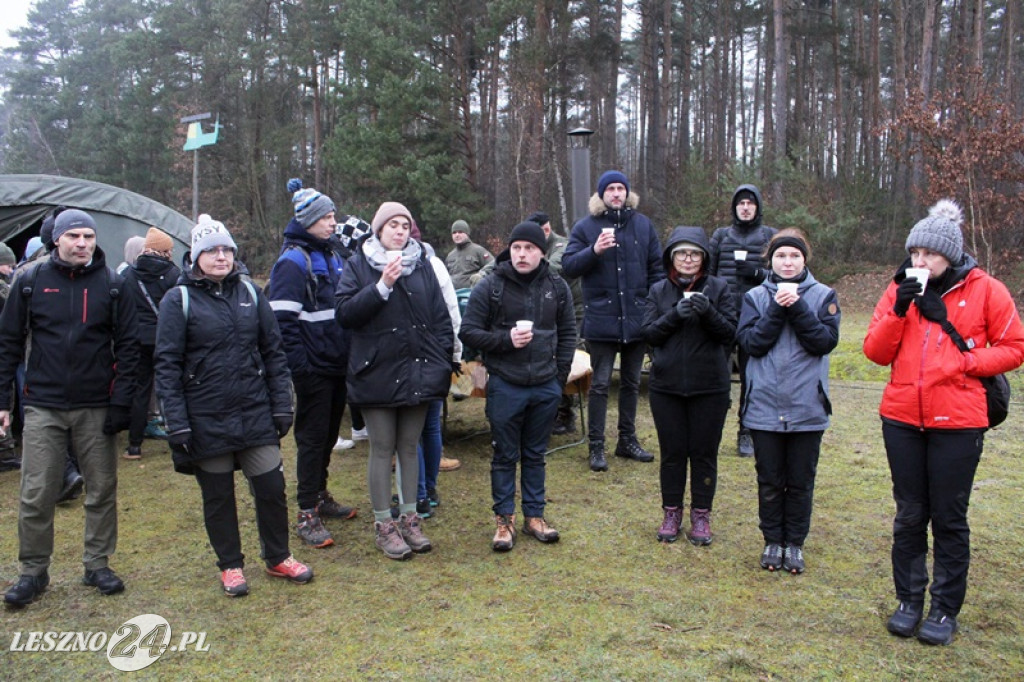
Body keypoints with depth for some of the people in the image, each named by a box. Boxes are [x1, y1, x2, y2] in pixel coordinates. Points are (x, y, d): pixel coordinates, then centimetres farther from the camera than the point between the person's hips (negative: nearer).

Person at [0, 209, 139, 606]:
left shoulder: (112, 285, -1)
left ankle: (98, 565, 24)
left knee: (102, 490, 8)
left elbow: (127, 347, -1)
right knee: (37, 494, 3)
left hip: (96, 408, 0)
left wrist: (121, 402, -7)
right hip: (42, 407, 0)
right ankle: (34, 571, 21)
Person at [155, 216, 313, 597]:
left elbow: (273, 352, 7)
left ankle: (277, 558, 26)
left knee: (271, 487, 5)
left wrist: (282, 406, 2)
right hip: (206, 420, -2)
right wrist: (177, 425, -11)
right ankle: (231, 566, 29)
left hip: (256, 414, 3)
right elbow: (167, 365, -6)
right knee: (218, 496, 10)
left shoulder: (250, 293, 5)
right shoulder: (179, 300, -4)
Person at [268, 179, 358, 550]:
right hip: (314, 368, -8)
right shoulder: (293, 261, -12)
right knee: (312, 437, -1)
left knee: (329, 434, 17)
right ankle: (307, 515, 9)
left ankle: (321, 496, 32)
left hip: (336, 365, 8)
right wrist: (299, 365, -22)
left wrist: (348, 353, 15)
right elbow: (283, 319, -18)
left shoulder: (331, 256, 15)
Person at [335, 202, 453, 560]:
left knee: (409, 447, 12)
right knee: (382, 449, 4)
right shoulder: (358, 265, 1)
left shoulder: (421, 264, 8)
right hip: (377, 372, -3)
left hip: (417, 371, 3)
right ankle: (383, 525, 16)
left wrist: (443, 361, 2)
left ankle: (409, 518, 24)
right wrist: (382, 286, -19)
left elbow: (440, 315, 9)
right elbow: (344, 313, -11)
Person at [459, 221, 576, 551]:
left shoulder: (557, 287, 3)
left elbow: (568, 333, 11)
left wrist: (560, 374, 4)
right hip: (505, 386, -2)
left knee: (535, 455, 15)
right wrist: (505, 340, -18)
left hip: (546, 387, 3)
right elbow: (468, 331, -5)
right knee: (505, 456, 8)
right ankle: (504, 519, 20)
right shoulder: (491, 286, -7)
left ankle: (534, 515, 27)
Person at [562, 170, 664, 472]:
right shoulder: (585, 227, 0)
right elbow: (568, 267, -6)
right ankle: (596, 446, 12)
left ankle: (627, 440, 29)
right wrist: (594, 250, -22)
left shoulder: (643, 225, 7)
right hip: (601, 319, -3)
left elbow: (656, 268, 9)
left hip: (637, 319, 3)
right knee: (600, 385, 2)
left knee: (631, 383, 15)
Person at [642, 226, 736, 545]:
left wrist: (708, 312, -24)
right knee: (672, 452, 10)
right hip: (666, 386, 1)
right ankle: (672, 512, 24)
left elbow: (730, 332, -6)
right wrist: (675, 315, -19)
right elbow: (649, 333, -3)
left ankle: (701, 514, 21)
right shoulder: (659, 291, 5)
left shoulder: (719, 288, 0)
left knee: (704, 452, 7)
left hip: (710, 387, -1)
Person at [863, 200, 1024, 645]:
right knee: (909, 515, 11)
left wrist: (966, 363, -12)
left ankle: (946, 609, 21)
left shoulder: (985, 290, -2)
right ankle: (909, 600, 25)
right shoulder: (900, 290, 4)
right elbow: (876, 352, 0)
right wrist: (899, 310, -13)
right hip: (901, 419, 3)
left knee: (949, 519, 7)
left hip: (957, 423, -2)